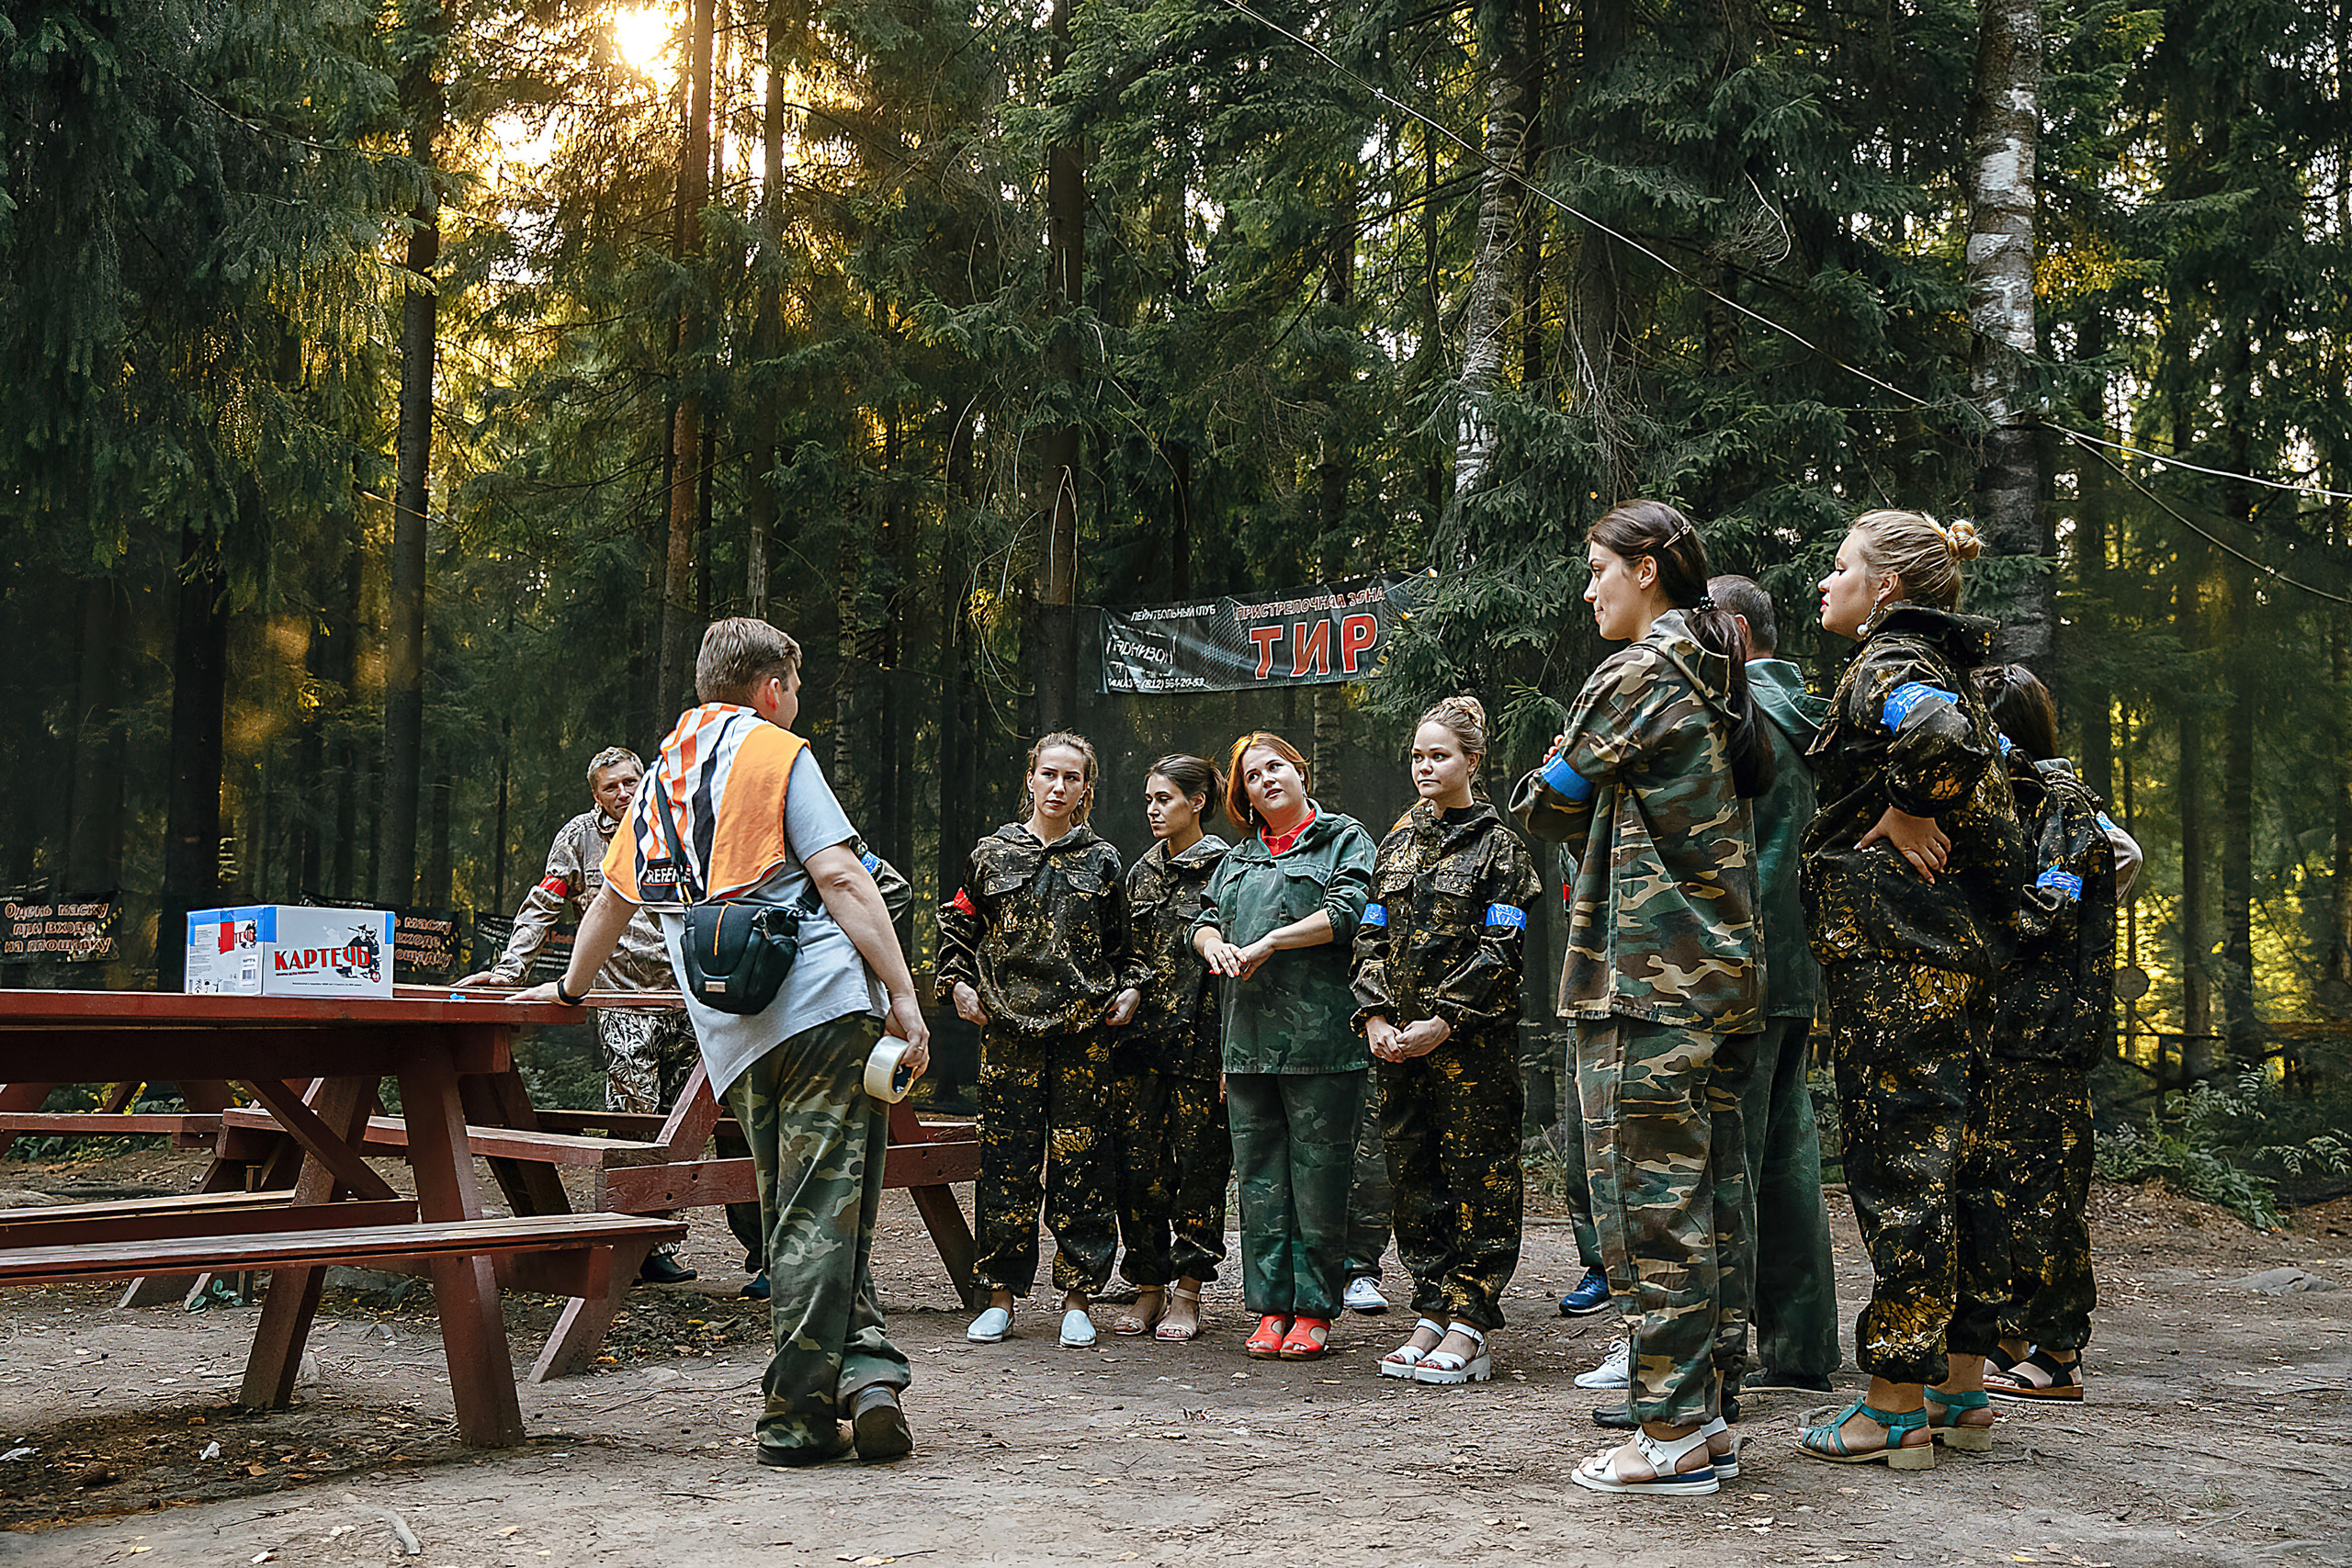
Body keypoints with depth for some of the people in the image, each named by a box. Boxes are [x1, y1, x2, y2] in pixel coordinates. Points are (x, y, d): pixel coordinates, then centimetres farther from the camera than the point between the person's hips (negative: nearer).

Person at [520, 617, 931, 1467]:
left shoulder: (662, 776, 23)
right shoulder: (776, 752, 3)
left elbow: (614, 895, 34)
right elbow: (838, 878, -8)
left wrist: (570, 987, 50)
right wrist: (903, 994, -10)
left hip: (737, 1036, 6)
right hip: (827, 1003, -6)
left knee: (797, 1216, 11)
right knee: (825, 1213, -5)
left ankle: (862, 1366, 2)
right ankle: (797, 1412, -5)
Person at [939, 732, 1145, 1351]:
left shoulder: (1103, 860, 9)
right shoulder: (993, 853, 7)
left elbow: (1125, 941, 19)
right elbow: (956, 924, 16)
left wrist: (1131, 988, 5)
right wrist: (958, 983, 5)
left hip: (1084, 1027, 0)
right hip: (1008, 1026, 0)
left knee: (1079, 1161, 0)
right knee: (1007, 1159, 1)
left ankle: (1078, 1298, 8)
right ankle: (1001, 1294, 11)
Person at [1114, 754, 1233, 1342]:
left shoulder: (1226, 868, -3)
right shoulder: (1142, 871, 15)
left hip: (1199, 1036, -5)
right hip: (1139, 1036, 5)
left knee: (1198, 1161, 0)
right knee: (1138, 1163, 4)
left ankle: (1187, 1293, 9)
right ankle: (1149, 1287, 14)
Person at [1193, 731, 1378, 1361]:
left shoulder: (1345, 838, 5)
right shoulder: (1237, 858, 22)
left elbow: (1345, 910, -9)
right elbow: (1203, 921, 18)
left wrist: (1268, 943, -11)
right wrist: (1216, 946, -5)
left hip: (1321, 1036, -5)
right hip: (1248, 1038, 5)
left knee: (1318, 1175, -2)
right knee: (1259, 1177, 6)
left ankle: (1314, 1312, 5)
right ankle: (1271, 1309, 13)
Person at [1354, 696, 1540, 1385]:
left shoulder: (1499, 844, -2)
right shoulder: (1397, 845, 16)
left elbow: (1502, 948, -9)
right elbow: (1371, 936, 13)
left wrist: (1443, 1021, -15)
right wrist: (1375, 1016, -2)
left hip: (1473, 1039, -6)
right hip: (1399, 1039, 6)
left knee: (1477, 1176, -3)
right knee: (1413, 1178, 8)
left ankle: (1470, 1330, 1)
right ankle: (1433, 1315, 16)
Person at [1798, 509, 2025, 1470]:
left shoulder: (1887, 664, -10)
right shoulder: (1940, 668, 19)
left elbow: (1940, 735, -32)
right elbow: (1989, 793, 21)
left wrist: (1905, 814, -17)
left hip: (1891, 956, -10)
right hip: (1953, 950, 10)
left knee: (1898, 1163, -6)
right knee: (1951, 1155, 12)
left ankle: (1896, 1408, 0)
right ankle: (1961, 1392, 20)